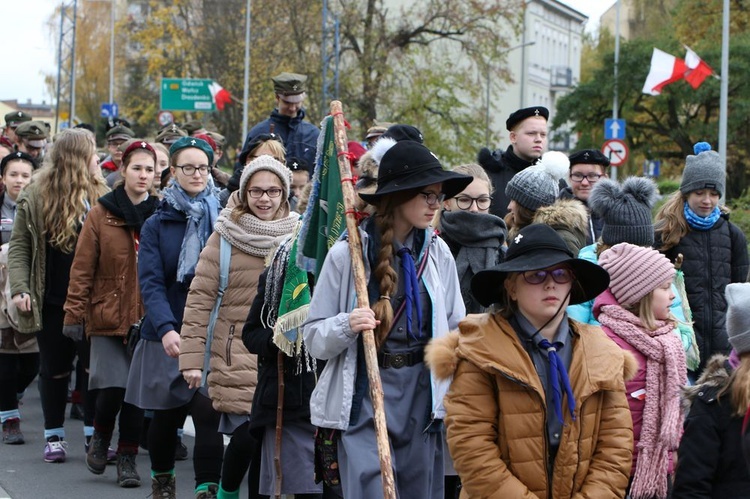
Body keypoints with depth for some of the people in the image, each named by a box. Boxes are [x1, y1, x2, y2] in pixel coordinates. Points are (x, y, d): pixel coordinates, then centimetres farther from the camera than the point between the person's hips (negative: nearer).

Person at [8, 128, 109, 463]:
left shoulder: (101, 196, 3)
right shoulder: (36, 196, -2)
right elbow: (19, 245, -1)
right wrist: (20, 288, -12)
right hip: (51, 301, -1)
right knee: (55, 369, 9)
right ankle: (54, 436, 20)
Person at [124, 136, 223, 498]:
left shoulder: (222, 219, 4)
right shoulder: (157, 224, 3)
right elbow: (151, 282, -8)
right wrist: (166, 328, -23)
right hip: (168, 335, 1)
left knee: (208, 412, -13)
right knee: (167, 413, 12)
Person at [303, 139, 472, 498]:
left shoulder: (438, 252, 5)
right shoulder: (348, 253, -6)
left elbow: (456, 330, 13)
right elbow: (314, 340, -2)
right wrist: (346, 327, -22)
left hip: (423, 398, 4)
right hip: (363, 401, -4)